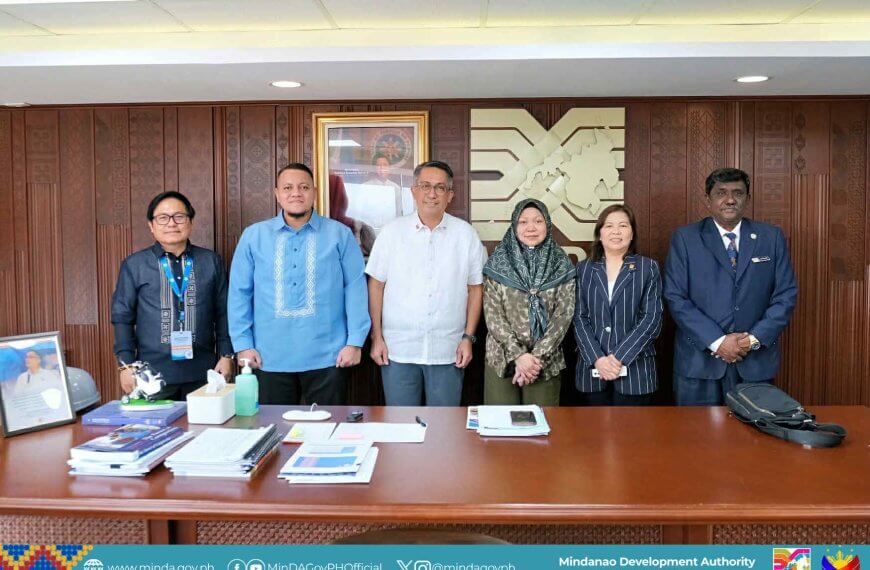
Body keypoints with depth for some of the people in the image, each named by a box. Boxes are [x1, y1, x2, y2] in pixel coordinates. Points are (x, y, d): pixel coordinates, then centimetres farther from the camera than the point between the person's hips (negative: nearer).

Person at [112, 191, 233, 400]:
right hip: (153, 374, -1)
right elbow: (122, 317, 5)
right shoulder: (134, 265, 4)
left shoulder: (212, 261, 6)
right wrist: (126, 365, 0)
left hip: (201, 373, 1)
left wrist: (226, 355, 5)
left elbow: (223, 313, 8)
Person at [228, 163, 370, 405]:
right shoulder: (253, 235, 4)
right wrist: (243, 344, 1)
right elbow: (240, 292, 5)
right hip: (270, 359, 1)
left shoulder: (340, 234, 1)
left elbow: (355, 288, -1)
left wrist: (355, 342, -6)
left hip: (327, 358, -1)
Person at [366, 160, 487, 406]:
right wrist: (377, 337, 0)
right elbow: (376, 285, 3)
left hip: (448, 351, 0)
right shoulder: (392, 232, 0)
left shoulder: (466, 234, 1)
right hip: (398, 349, 0)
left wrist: (468, 337, 1)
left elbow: (475, 288, 5)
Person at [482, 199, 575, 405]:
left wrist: (538, 356, -13)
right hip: (502, 358, 0)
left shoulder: (561, 265, 2)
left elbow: (564, 314, -4)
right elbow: (492, 314, -5)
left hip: (546, 361, 1)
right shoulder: (498, 263, 0)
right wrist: (518, 354, -14)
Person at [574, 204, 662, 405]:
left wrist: (619, 357, -13)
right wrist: (597, 358, -12)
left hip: (634, 370, -1)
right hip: (593, 370, 1)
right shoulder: (584, 269, 7)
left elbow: (652, 318, -4)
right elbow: (579, 318, 2)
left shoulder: (648, 268, 3)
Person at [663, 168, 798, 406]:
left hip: (756, 362, 2)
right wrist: (717, 341, -13)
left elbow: (786, 295, 4)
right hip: (699, 361, -2)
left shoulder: (772, 237, 7)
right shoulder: (684, 239, 0)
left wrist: (755, 338, -9)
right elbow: (676, 298, -6)